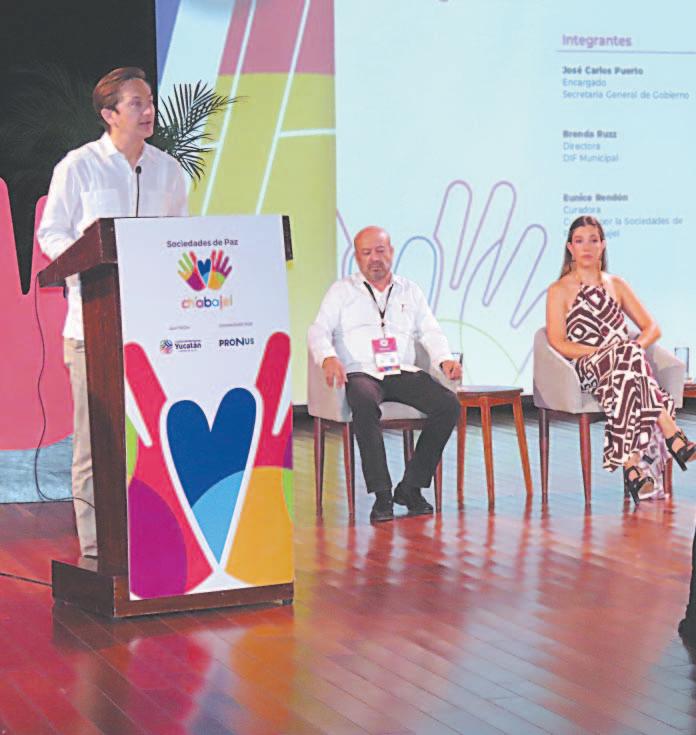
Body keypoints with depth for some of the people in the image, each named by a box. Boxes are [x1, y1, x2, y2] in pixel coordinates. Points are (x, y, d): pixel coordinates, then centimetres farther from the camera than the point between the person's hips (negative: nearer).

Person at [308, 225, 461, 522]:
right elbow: (319, 331, 3)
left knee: (449, 404, -24)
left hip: (403, 372, 3)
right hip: (361, 373, -3)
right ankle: (382, 494, -34)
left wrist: (445, 359, -8)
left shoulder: (409, 291, 22)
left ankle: (411, 486, -15)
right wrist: (328, 358, -20)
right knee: (365, 404, -39)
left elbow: (430, 331, 14)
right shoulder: (342, 291, 14)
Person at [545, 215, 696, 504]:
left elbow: (652, 327, 19)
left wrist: (637, 347, -4)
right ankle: (672, 437, -45)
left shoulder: (616, 285, 24)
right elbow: (558, 344, -1)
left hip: (624, 363, 3)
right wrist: (601, 351, -14)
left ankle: (633, 465, -48)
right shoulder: (559, 291, 11)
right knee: (627, 358, -38)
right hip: (584, 369, -3)